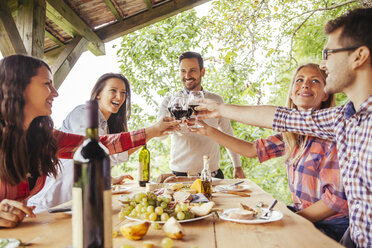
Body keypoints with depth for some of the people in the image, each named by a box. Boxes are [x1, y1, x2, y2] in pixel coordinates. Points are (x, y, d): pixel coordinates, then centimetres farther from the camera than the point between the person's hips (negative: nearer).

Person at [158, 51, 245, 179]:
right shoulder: (170, 101, -1)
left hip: (212, 173, 2)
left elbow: (228, 134, 14)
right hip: (180, 173, -1)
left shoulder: (216, 100, 5)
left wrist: (237, 166, 14)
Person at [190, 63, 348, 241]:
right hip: (301, 216, 5)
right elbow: (252, 149, 7)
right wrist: (209, 131, 3)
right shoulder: (291, 135, 3)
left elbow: (337, 198, -18)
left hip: (330, 226, -5)